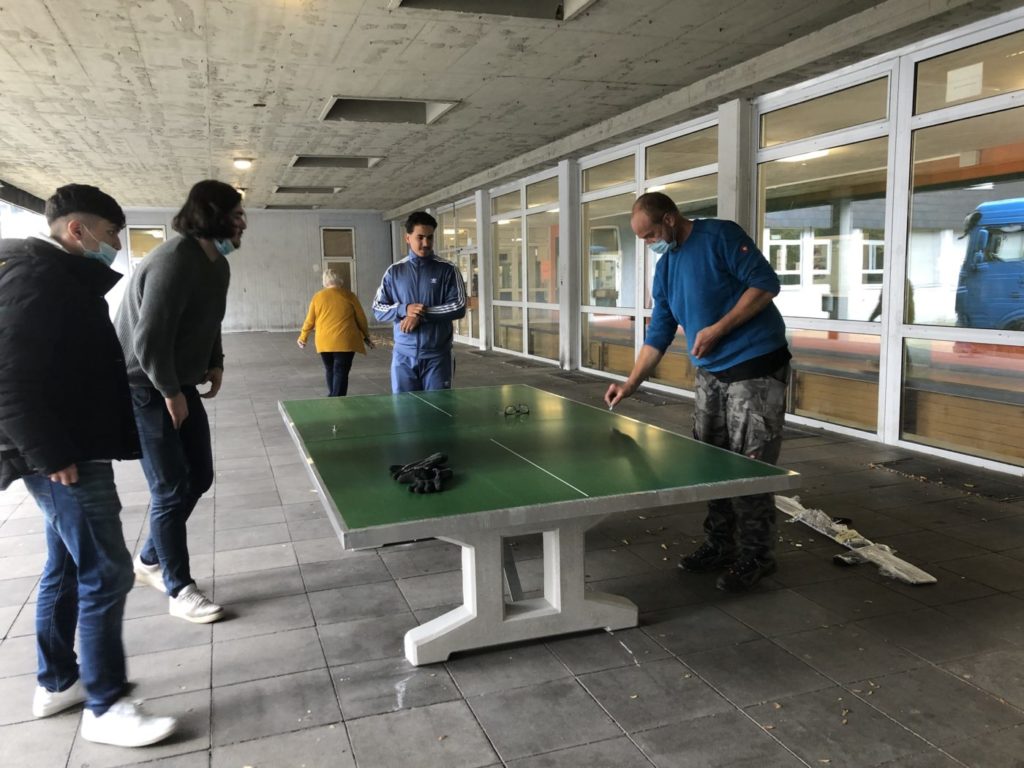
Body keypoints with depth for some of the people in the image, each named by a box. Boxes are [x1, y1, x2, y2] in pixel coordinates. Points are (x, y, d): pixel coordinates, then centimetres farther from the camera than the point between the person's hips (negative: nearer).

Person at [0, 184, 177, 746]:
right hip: (64, 460, -11)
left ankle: (55, 683, 33)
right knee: (106, 575, -6)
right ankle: (104, 707, 6)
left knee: (66, 568, 18)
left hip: (74, 452, 11)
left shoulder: (64, 278, 17)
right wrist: (49, 454, -21)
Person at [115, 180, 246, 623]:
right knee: (170, 490, -3)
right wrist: (171, 394, -17)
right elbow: (148, 340, -28)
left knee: (199, 477, 12)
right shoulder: (174, 262, -26)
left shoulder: (217, 265, 4)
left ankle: (149, 561, 32)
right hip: (144, 389, -9)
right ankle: (179, 590, 12)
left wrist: (214, 364, 8)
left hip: (180, 386, 9)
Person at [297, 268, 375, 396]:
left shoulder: (318, 296, 5)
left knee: (330, 370, 19)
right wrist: (366, 337, 18)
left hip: (324, 342, 3)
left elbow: (310, 321, 9)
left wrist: (302, 337, 24)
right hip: (345, 341, -3)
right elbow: (361, 318, 5)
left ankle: (332, 398, 31)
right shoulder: (348, 295, 0)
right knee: (341, 371, -3)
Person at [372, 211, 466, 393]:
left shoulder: (447, 270, 1)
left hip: (437, 356, -2)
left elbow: (459, 307, -8)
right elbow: (377, 309, 6)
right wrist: (404, 309, -14)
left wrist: (422, 314, -16)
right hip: (404, 356, 2)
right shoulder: (394, 271, 7)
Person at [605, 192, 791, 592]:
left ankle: (756, 556, 11)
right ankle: (719, 545, 26)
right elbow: (658, 334, 12)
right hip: (710, 373, 8)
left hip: (756, 368, -8)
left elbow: (766, 283, -17)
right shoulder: (665, 269, 11)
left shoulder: (721, 236, -11)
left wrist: (718, 328, -21)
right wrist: (630, 384, 5)